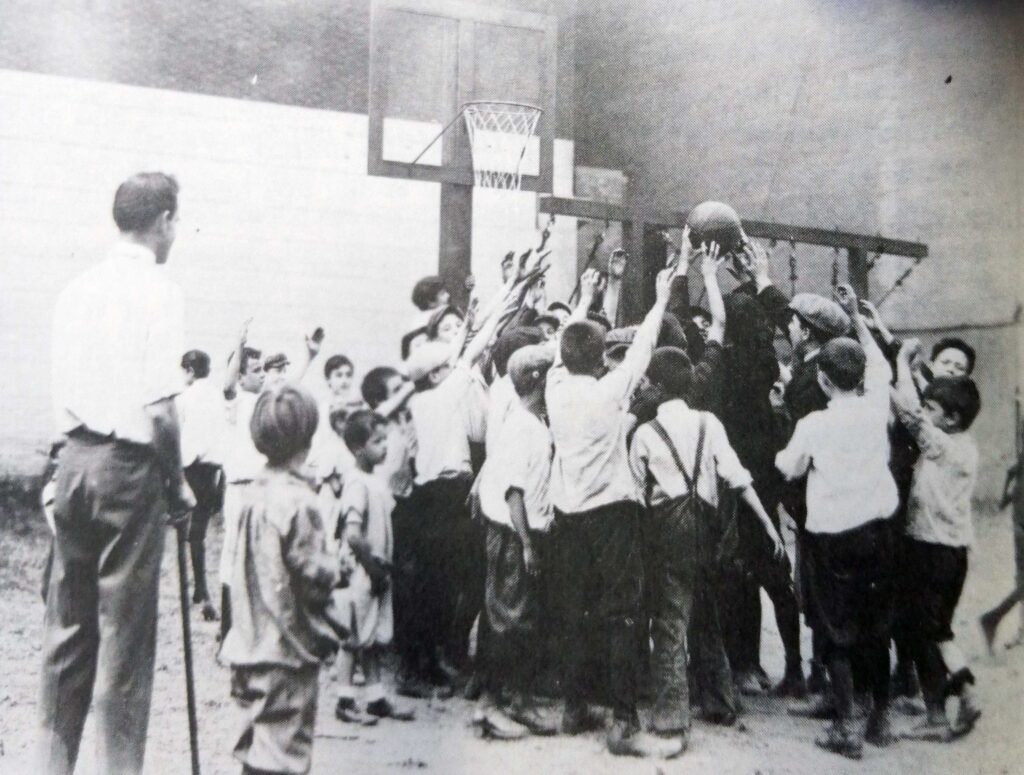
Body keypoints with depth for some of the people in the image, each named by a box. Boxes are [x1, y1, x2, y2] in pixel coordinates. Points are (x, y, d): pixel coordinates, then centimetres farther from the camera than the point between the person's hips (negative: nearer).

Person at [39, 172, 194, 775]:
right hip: (130, 466, -6)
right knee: (125, 631, 2)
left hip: (74, 459, 6)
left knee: (68, 623, 14)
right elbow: (160, 412, -16)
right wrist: (178, 484, -5)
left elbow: (63, 393, 10)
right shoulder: (160, 291, -10)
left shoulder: (78, 288, 8)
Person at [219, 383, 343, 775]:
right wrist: (337, 567, 1)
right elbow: (315, 577, -19)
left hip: (253, 641, 8)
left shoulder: (255, 491, 3)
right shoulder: (298, 500, -20)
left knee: (255, 742, 19)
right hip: (290, 645, -8)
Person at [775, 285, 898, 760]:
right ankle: (881, 718, 27)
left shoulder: (813, 424, -14)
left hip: (831, 535, -4)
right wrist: (855, 316, 24)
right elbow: (880, 365, 16)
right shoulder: (876, 408, -5)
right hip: (877, 529, 4)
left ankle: (847, 729, 7)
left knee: (837, 630, 6)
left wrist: (785, 450, 22)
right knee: (876, 627, 16)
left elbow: (789, 469, 2)